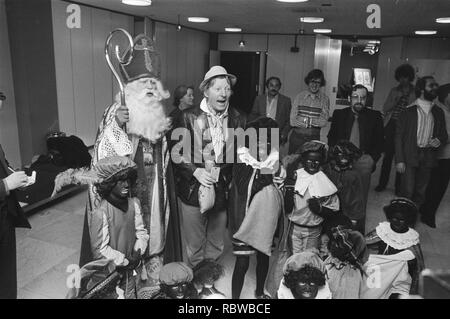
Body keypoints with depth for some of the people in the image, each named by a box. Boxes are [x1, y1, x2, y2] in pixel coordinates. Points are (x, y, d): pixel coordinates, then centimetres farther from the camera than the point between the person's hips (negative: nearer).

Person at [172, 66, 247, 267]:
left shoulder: (238, 120, 2)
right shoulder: (189, 117, -6)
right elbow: (175, 152, -4)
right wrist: (195, 170, -16)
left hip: (223, 191, 2)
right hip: (193, 189, -2)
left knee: (216, 246, 18)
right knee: (194, 246, 12)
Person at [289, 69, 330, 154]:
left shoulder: (325, 99, 2)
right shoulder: (299, 96, 0)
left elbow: (324, 122, -6)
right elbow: (292, 121, -6)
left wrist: (306, 120, -12)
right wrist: (315, 123, -7)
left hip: (314, 138, 0)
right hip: (297, 137, 0)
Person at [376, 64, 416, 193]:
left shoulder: (415, 93, 2)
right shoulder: (394, 91, 10)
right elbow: (385, 109, 5)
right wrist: (396, 100, -8)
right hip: (392, 125, 2)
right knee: (388, 155, 3)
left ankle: (398, 186, 14)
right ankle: (382, 183, 14)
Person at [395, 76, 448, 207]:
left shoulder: (438, 112, 11)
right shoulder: (408, 111, -3)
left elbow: (444, 134, 19)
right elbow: (399, 136, -4)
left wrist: (440, 140, -6)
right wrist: (399, 160, -11)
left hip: (428, 157, 4)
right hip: (410, 156, -4)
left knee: (420, 192, 9)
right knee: (407, 191, -5)